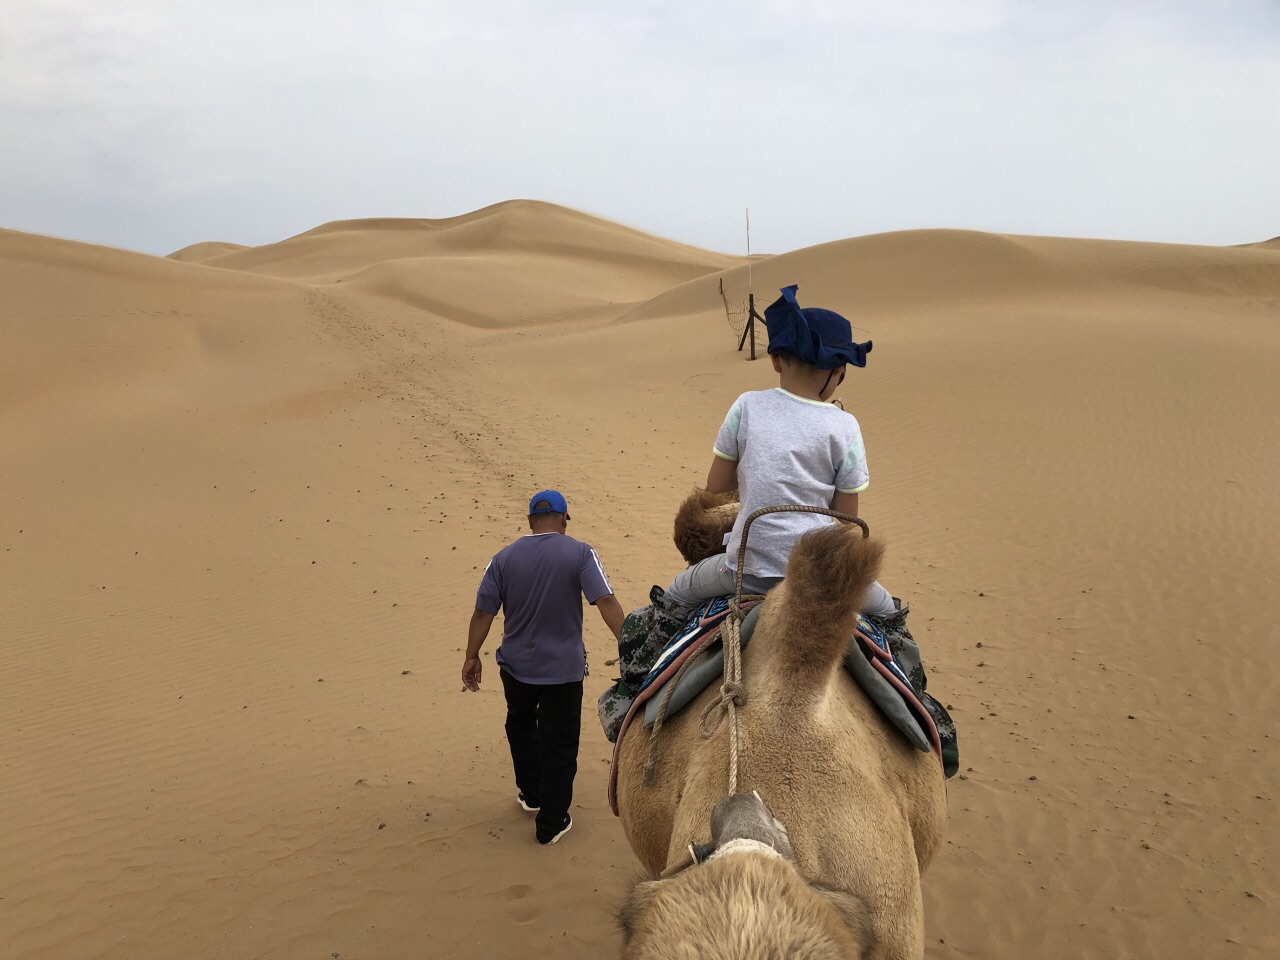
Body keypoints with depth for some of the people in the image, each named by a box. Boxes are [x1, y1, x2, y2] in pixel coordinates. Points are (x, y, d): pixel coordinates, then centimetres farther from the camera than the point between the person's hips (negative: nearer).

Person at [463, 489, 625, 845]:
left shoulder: (504, 558, -3)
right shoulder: (579, 554, -10)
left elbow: (483, 612, -2)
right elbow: (607, 603, -19)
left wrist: (472, 656, 8)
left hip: (516, 666, 3)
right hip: (563, 669, -2)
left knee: (520, 724, 29)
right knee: (559, 746, 9)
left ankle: (531, 794, 37)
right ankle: (551, 824, 16)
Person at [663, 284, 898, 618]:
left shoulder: (748, 406, -5)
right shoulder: (843, 427, -6)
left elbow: (715, 484, 3)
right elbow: (847, 517, 0)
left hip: (748, 568, 0)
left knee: (675, 596, 30)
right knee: (886, 610, 30)